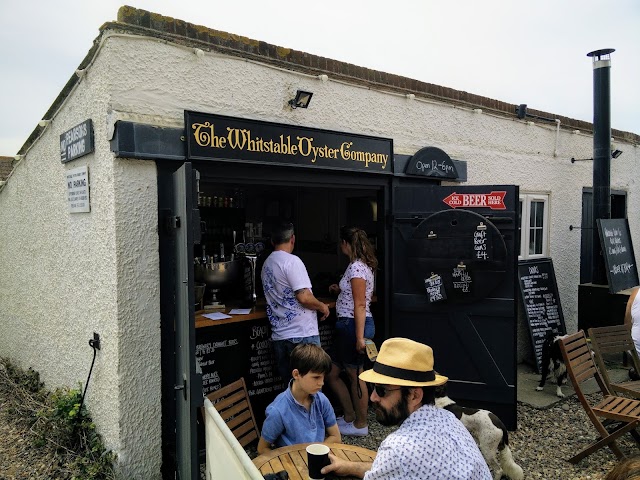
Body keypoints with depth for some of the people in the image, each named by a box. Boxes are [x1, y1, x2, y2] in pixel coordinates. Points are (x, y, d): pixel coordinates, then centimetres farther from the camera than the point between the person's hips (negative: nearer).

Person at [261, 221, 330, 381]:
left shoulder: (267, 263, 12)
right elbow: (304, 297, -21)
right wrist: (322, 306, -3)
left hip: (279, 335, 8)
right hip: (302, 334, -8)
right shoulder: (292, 261, -13)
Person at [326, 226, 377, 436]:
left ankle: (360, 425, 20)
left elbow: (360, 305, -20)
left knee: (355, 375, 4)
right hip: (347, 325, 10)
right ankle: (349, 417, 30)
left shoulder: (356, 267, -17)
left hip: (353, 325, -10)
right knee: (332, 373, 16)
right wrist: (340, 289, 33)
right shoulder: (361, 265, 12)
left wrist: (359, 337, -21)